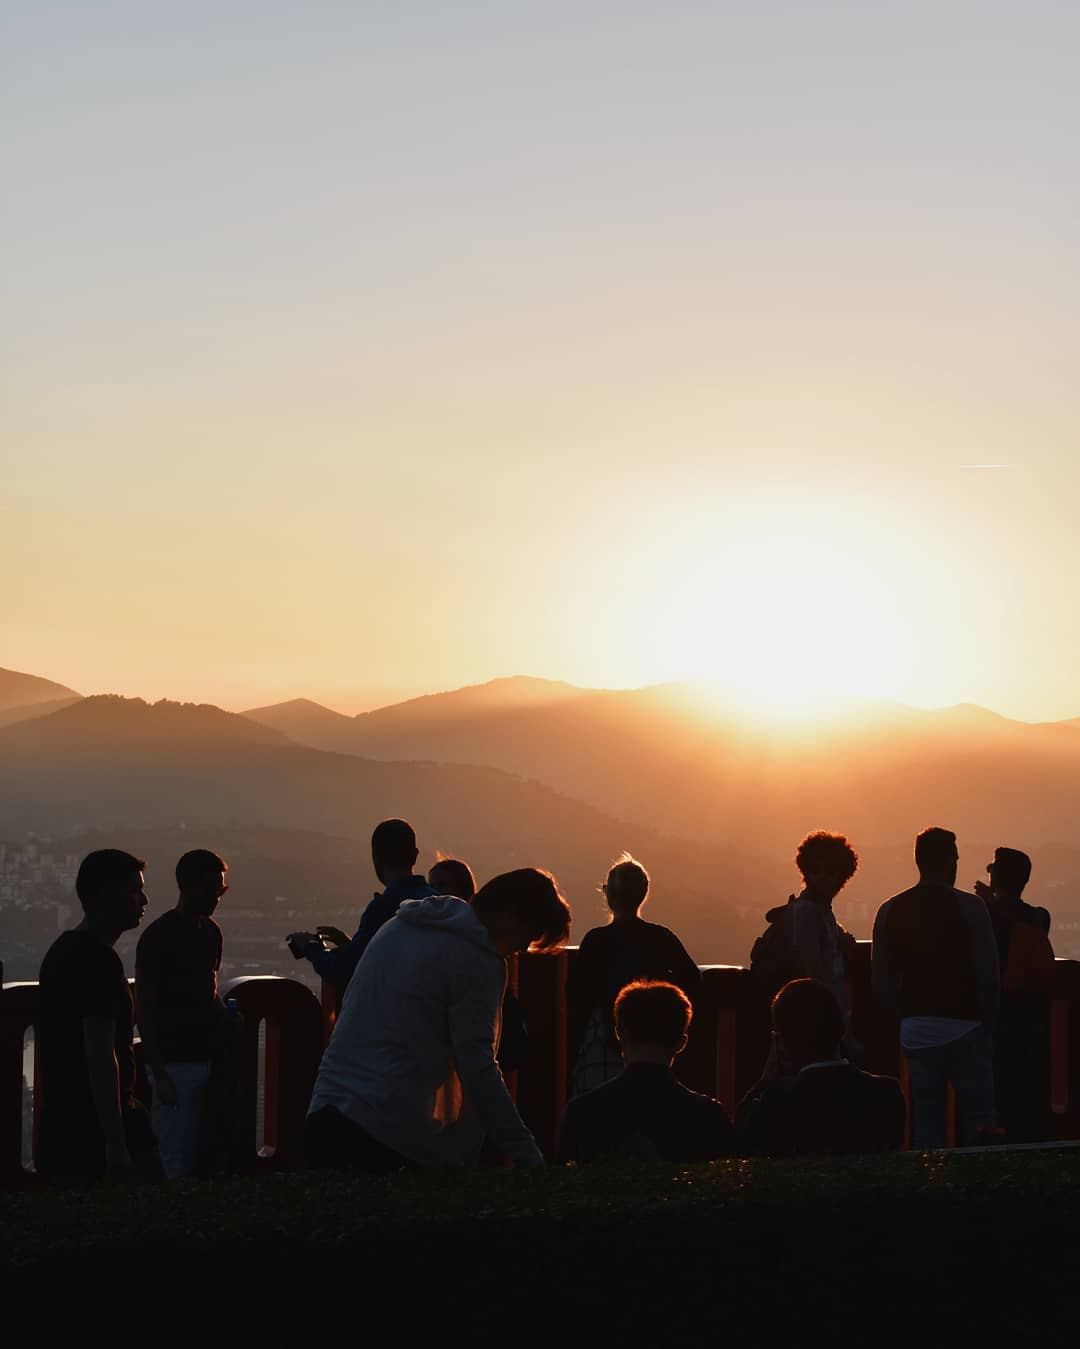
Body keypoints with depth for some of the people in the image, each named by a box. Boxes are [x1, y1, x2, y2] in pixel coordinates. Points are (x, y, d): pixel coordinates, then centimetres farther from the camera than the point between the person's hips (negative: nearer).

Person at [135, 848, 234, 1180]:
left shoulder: (210, 931, 12)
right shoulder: (158, 937, -9)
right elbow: (143, 1010, -10)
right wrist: (159, 1073, -14)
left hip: (207, 1058, 7)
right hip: (176, 1064, -7)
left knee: (205, 1156, 7)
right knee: (177, 1164, -8)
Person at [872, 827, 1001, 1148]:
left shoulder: (890, 911, 4)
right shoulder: (970, 907, -8)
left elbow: (881, 983, 6)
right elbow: (989, 976, -8)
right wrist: (987, 1021, 5)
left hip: (915, 1032, 4)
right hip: (964, 1026, -4)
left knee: (926, 1123, 8)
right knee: (979, 1121, 1)